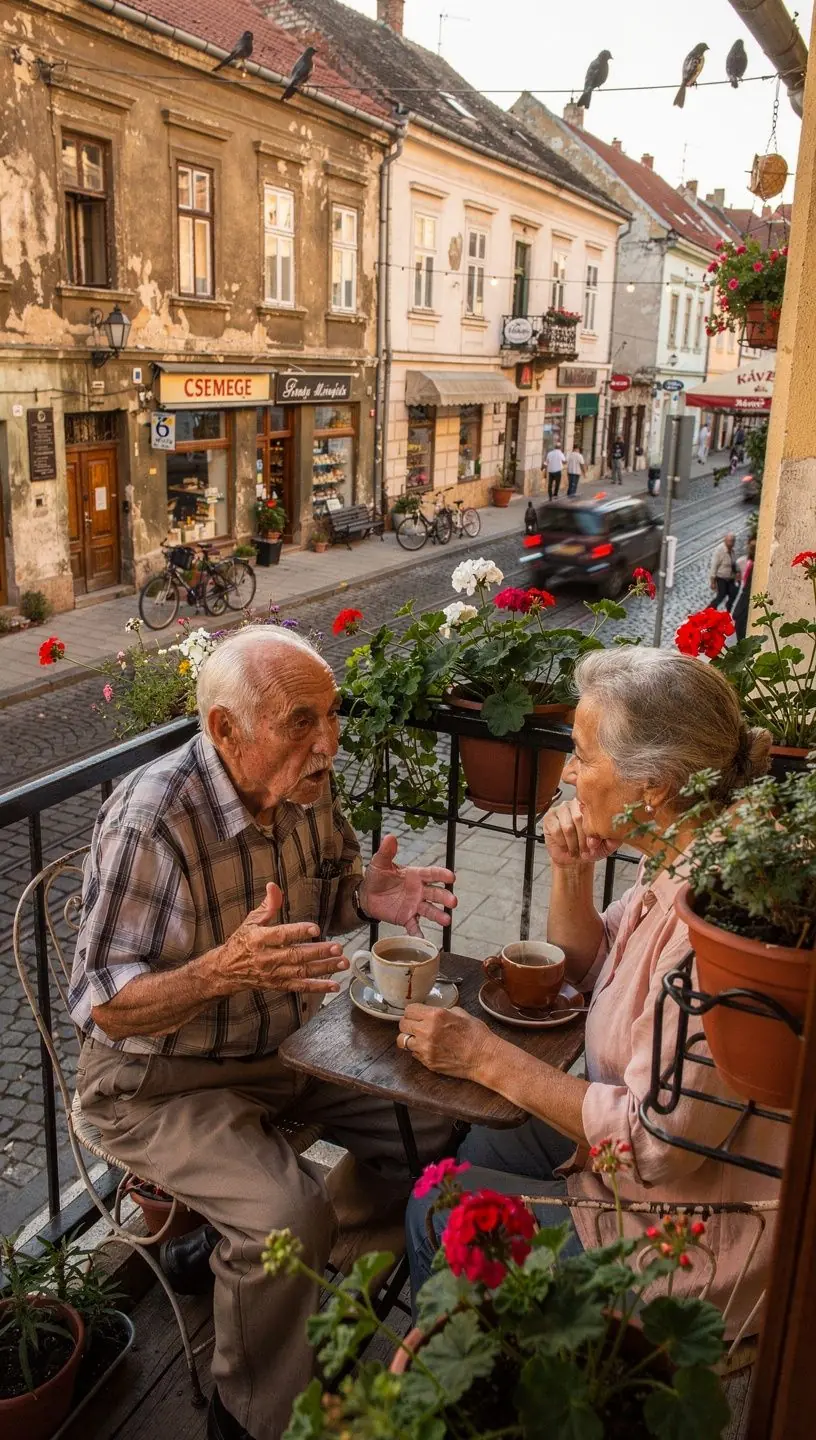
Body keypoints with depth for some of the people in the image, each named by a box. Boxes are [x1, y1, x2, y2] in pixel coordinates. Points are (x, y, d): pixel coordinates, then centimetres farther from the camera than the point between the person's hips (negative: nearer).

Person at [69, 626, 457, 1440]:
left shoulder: (309, 785, -7)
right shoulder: (151, 822, -30)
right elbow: (102, 1006, -26)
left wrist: (367, 896, -14)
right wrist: (224, 970, -43)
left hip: (288, 1042, 7)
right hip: (163, 1082, -7)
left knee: (435, 1116, 3)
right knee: (289, 1219, -26)